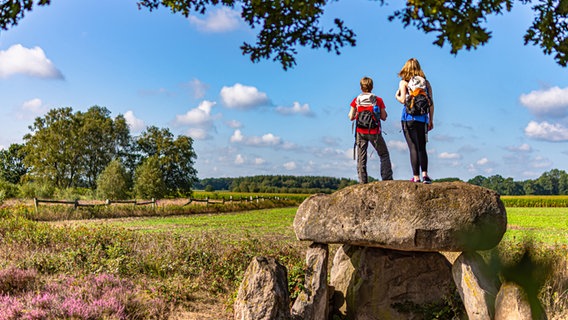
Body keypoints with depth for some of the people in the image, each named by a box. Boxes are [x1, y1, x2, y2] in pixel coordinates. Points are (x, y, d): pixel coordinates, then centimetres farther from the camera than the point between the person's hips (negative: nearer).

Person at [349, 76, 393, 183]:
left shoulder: (356, 100, 2)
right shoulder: (378, 100, 0)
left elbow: (351, 117, 0)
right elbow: (384, 117, 0)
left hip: (360, 132, 1)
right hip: (374, 132, -1)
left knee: (361, 157, 4)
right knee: (384, 155, 10)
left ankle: (362, 181, -2)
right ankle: (387, 178, 1)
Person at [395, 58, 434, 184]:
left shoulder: (404, 82, 1)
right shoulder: (426, 82, 10)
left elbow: (403, 100, -10)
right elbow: (431, 102, 7)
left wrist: (397, 96, 13)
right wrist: (431, 120, 14)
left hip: (409, 118, -3)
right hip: (423, 118, 3)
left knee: (413, 148, -2)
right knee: (422, 148, 11)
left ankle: (416, 177, -5)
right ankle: (424, 174, -4)